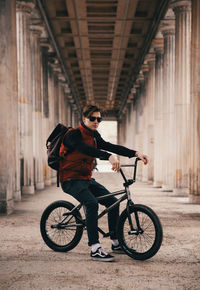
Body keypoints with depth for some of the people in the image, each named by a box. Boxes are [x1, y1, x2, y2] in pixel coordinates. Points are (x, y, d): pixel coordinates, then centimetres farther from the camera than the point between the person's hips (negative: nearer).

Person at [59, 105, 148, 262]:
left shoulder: (94, 135, 10)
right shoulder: (73, 135, -16)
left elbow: (110, 147, -1)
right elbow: (86, 149, -35)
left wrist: (136, 154, -14)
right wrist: (109, 157, -51)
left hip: (87, 179, 9)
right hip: (72, 180, -8)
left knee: (113, 201, 2)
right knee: (92, 203, -30)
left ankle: (116, 243, 14)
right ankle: (95, 249, -30)